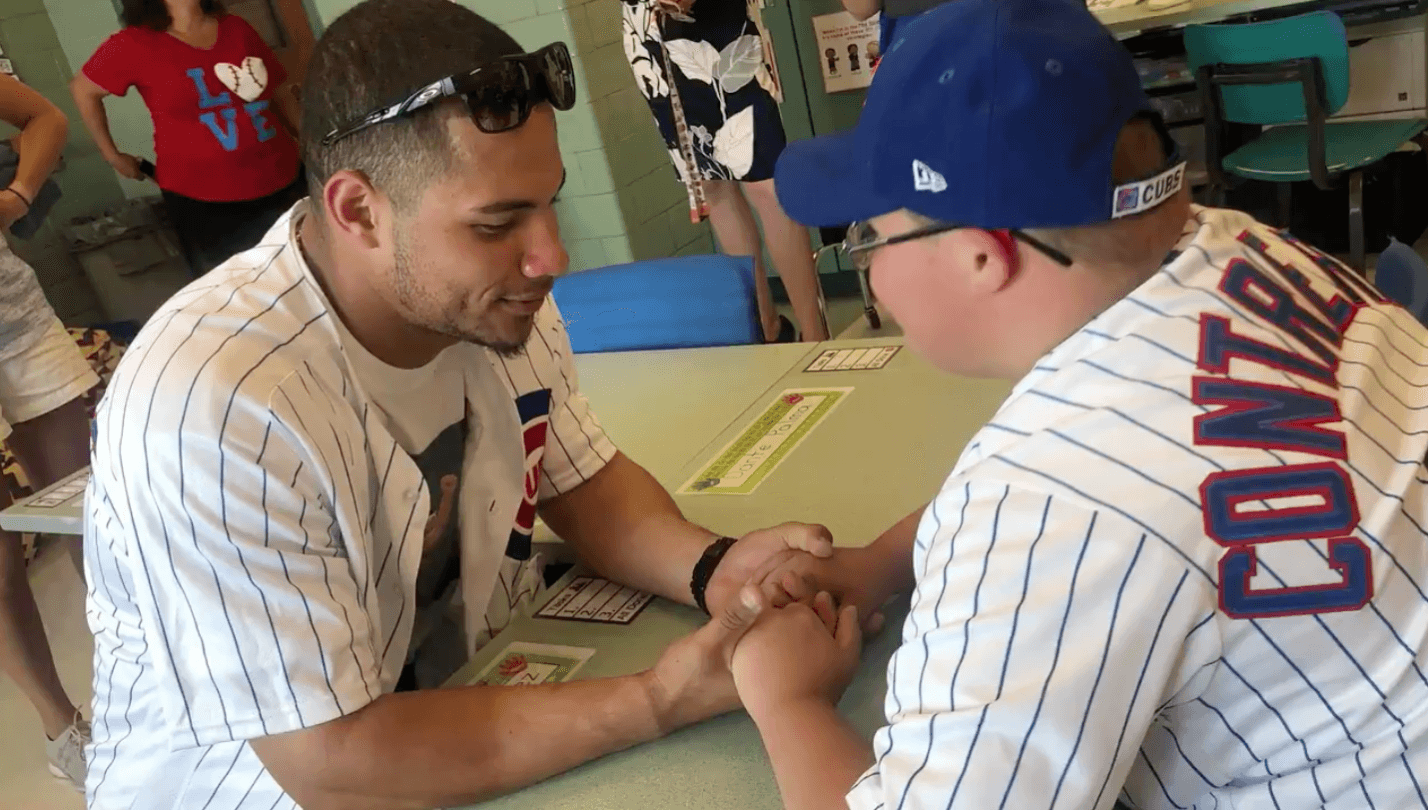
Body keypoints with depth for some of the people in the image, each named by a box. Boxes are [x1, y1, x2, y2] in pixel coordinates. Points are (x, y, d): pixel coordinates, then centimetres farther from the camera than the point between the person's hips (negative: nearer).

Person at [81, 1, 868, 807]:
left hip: (462, 696, 5)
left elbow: (585, 483, 2)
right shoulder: (214, 410, -30)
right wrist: (660, 700, -27)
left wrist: (711, 568, -17)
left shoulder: (490, 299, -11)